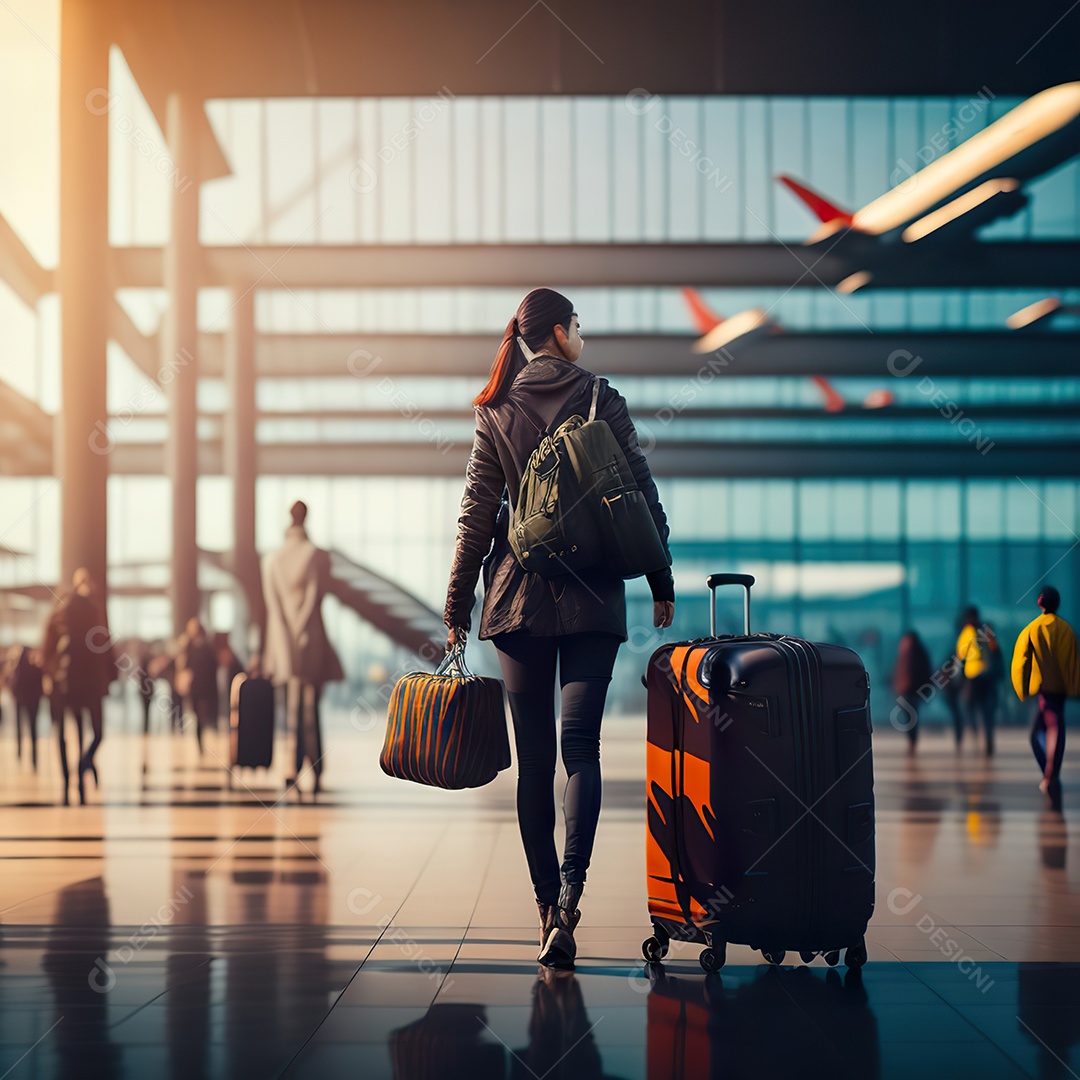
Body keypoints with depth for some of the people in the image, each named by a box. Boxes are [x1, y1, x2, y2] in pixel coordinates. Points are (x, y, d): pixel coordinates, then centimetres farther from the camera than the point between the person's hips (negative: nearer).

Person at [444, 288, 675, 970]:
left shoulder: (497, 412, 4)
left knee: (534, 757, 7)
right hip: (593, 597, -1)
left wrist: (457, 604, 7)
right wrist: (662, 581, 8)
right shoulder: (602, 400, 0)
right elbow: (643, 497, 0)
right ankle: (569, 894, -22)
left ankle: (548, 902, 11)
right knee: (581, 746, -4)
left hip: (519, 597, 2)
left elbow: (477, 512, 2)